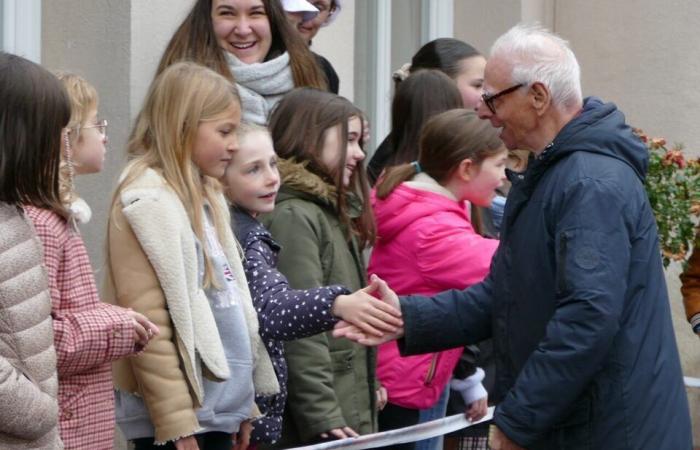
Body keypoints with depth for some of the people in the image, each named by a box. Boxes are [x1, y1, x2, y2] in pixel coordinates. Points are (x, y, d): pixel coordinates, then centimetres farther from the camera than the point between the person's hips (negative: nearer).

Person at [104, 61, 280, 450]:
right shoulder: (149, 201, -13)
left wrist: (243, 403, 16)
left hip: (219, 407, 8)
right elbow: (147, 323, -18)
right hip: (185, 417, -8)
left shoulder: (204, 196, 14)